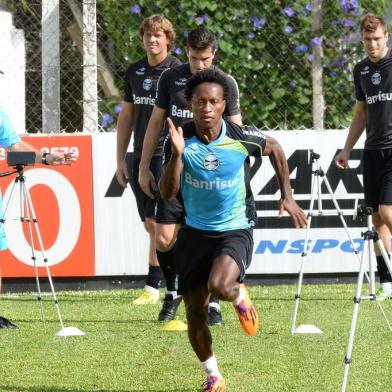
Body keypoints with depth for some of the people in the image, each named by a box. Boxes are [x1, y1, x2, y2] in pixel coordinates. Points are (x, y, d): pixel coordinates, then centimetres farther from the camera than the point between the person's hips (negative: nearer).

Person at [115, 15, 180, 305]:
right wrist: (120, 159, 14)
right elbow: (126, 116, 18)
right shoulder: (134, 72, 13)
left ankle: (153, 287, -11)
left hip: (167, 155, -6)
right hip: (140, 157, 6)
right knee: (150, 224, 8)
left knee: (157, 221, -12)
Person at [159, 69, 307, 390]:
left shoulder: (241, 138, -15)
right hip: (195, 232, 2)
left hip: (234, 230, -2)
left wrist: (287, 196, 6)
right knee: (195, 315, 4)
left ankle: (240, 296, 8)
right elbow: (168, 193, -18)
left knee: (219, 285, -31)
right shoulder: (180, 140, -13)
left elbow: (275, 150, 8)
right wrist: (176, 154, -33)